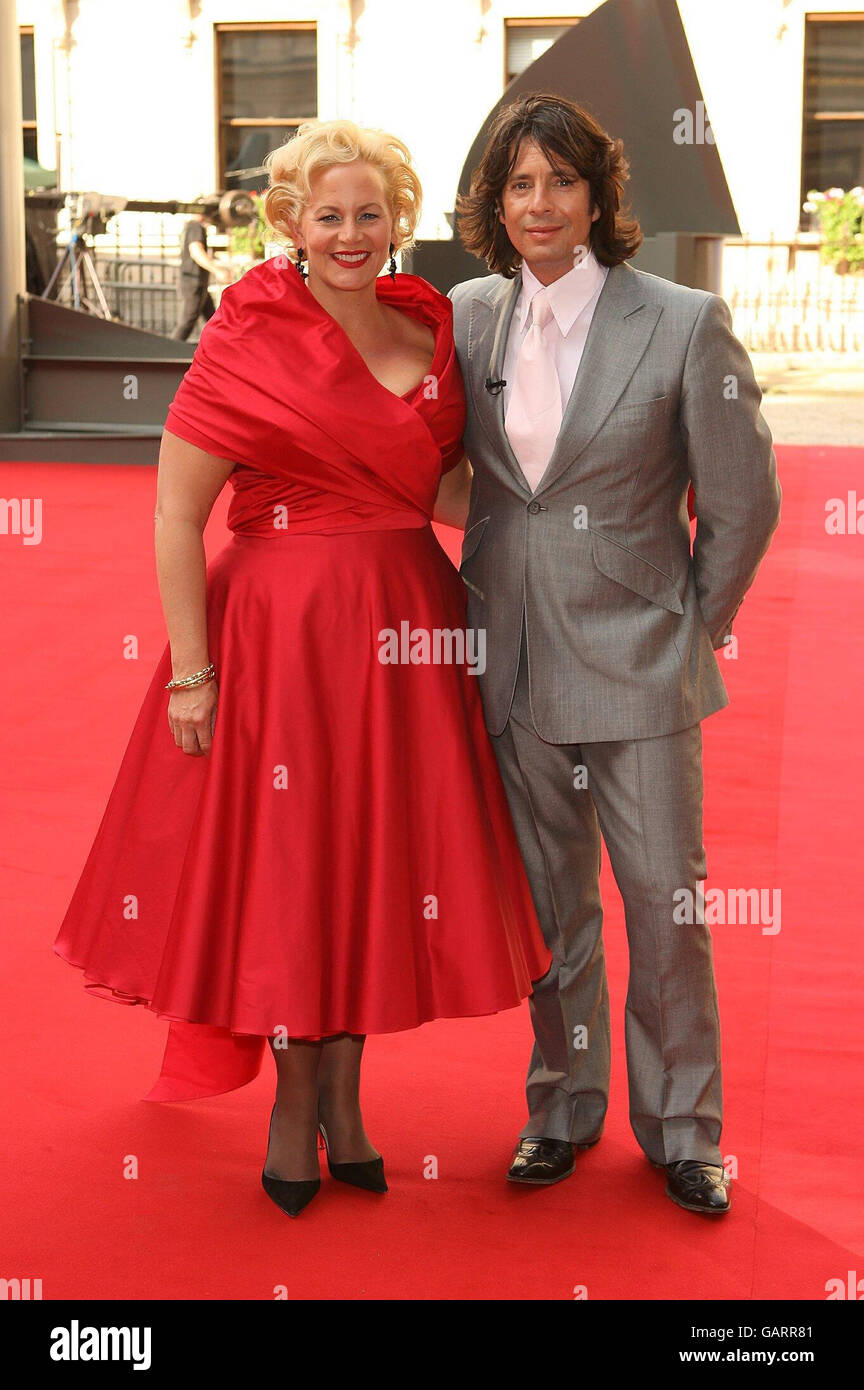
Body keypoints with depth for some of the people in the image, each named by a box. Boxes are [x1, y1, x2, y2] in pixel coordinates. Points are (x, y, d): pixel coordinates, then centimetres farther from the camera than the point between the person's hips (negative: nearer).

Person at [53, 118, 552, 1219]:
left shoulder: (430, 333, 8)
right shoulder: (247, 341, -7)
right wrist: (190, 671, -14)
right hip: (281, 626, -5)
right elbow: (175, 515, -10)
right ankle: (294, 1103, 26)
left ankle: (342, 1095, 29)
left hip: (404, 631, 5)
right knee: (287, 863, 6)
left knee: (380, 860, 11)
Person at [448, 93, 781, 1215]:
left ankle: (681, 1128, 24)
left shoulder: (684, 324, -10)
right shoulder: (469, 318, 2)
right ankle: (565, 1102, 33)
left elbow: (742, 501, -3)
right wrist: (485, 605, 11)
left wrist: (692, 626, 3)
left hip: (638, 664, -3)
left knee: (666, 904, 5)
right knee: (548, 903, 15)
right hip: (514, 662, 3)